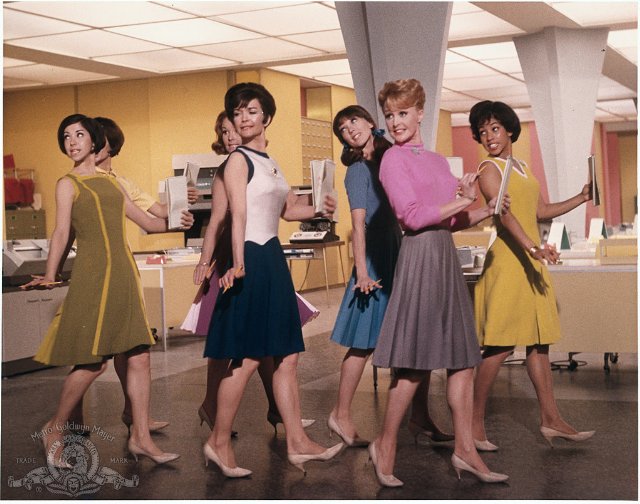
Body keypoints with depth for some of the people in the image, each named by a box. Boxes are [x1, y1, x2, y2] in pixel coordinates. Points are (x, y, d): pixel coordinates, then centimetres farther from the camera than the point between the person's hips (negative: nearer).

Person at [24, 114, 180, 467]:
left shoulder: (111, 183, 19)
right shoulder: (68, 184, 3)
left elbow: (148, 222, 24)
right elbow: (62, 232, -9)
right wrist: (49, 275, -21)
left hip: (123, 273, 6)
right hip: (93, 274, -6)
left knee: (139, 356, 2)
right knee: (94, 362, -8)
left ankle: (140, 438, 8)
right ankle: (54, 428, 11)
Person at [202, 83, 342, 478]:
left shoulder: (270, 162, 17)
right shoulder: (239, 160, -7)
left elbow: (288, 209, 26)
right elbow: (238, 215, -19)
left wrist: (319, 209, 6)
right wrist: (238, 263, -31)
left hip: (274, 259, 9)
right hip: (252, 260, -8)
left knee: (287, 355, 9)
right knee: (247, 358, -6)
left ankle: (298, 443, 15)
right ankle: (219, 442, 6)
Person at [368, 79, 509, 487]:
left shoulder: (438, 160, 18)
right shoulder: (393, 159, -4)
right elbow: (413, 216, -13)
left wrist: (485, 212, 3)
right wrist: (459, 201, -11)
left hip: (447, 254, 8)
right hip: (421, 254, -8)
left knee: (463, 357, 7)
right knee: (415, 364, -5)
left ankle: (465, 449, 13)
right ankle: (386, 446, 8)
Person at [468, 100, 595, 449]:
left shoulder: (522, 168, 19)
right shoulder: (490, 170, -7)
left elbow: (541, 211, 24)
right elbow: (503, 213, -22)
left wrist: (581, 198, 19)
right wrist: (532, 247, -35)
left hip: (531, 262, 8)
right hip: (507, 261, -8)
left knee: (539, 342, 9)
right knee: (501, 345, -8)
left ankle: (550, 419, 15)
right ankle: (475, 422, -1)